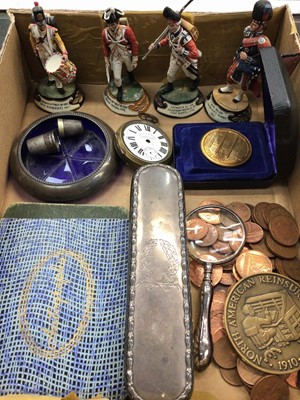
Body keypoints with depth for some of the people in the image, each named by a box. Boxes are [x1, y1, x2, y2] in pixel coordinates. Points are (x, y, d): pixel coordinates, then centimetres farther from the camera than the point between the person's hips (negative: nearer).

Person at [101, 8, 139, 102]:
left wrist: (135, 60, -16)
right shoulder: (105, 32, -20)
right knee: (117, 77, 3)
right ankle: (119, 89, 36)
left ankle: (130, 73, 68)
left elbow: (134, 44, -20)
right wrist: (107, 61, 3)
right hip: (115, 57, 1)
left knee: (130, 69, 28)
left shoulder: (126, 30, -30)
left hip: (127, 56, -1)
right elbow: (105, 47, -3)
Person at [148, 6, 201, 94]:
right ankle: (169, 86, 52)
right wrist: (157, 45, -8)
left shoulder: (185, 37, -44)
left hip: (187, 59, -5)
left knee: (190, 73, 24)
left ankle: (196, 80, 59)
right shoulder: (170, 31, -22)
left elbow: (196, 54, -42)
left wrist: (183, 51, -43)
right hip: (175, 56, 5)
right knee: (170, 73, 22)